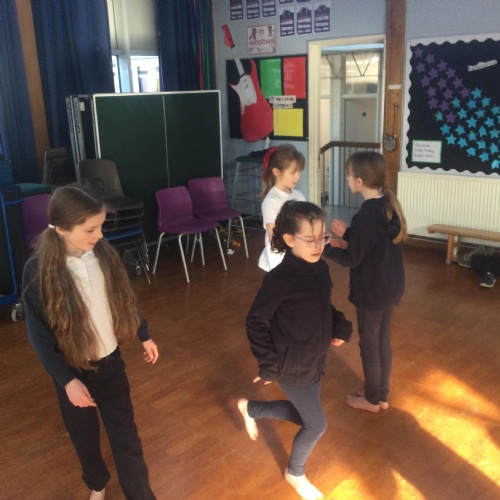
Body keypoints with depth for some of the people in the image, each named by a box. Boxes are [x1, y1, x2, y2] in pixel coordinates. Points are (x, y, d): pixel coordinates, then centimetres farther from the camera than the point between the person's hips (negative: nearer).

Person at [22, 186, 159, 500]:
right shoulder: (38, 271, -21)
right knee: (85, 435, 21)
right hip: (74, 369, -2)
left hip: (111, 361, 2)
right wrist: (66, 380, -18)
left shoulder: (104, 253, -11)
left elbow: (124, 298, 5)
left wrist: (145, 335, 14)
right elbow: (39, 334, -15)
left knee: (126, 434, 10)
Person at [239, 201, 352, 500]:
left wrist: (341, 327, -5)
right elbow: (256, 321, -19)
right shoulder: (280, 278, -27)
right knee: (317, 424, 7)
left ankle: (250, 408, 47)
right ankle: (295, 473, 38)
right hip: (292, 366, -7)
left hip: (314, 360, 7)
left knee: (301, 416, 23)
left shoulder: (321, 268, -5)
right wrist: (269, 365, -17)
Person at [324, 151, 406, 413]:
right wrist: (348, 234, 1)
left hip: (372, 289, -8)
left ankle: (372, 399, 27)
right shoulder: (389, 204, 1)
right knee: (383, 339, 20)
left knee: (369, 343, 9)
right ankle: (382, 395, 35)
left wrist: (324, 247, -7)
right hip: (391, 285, 9)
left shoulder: (365, 215, -26)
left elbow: (351, 259, -18)